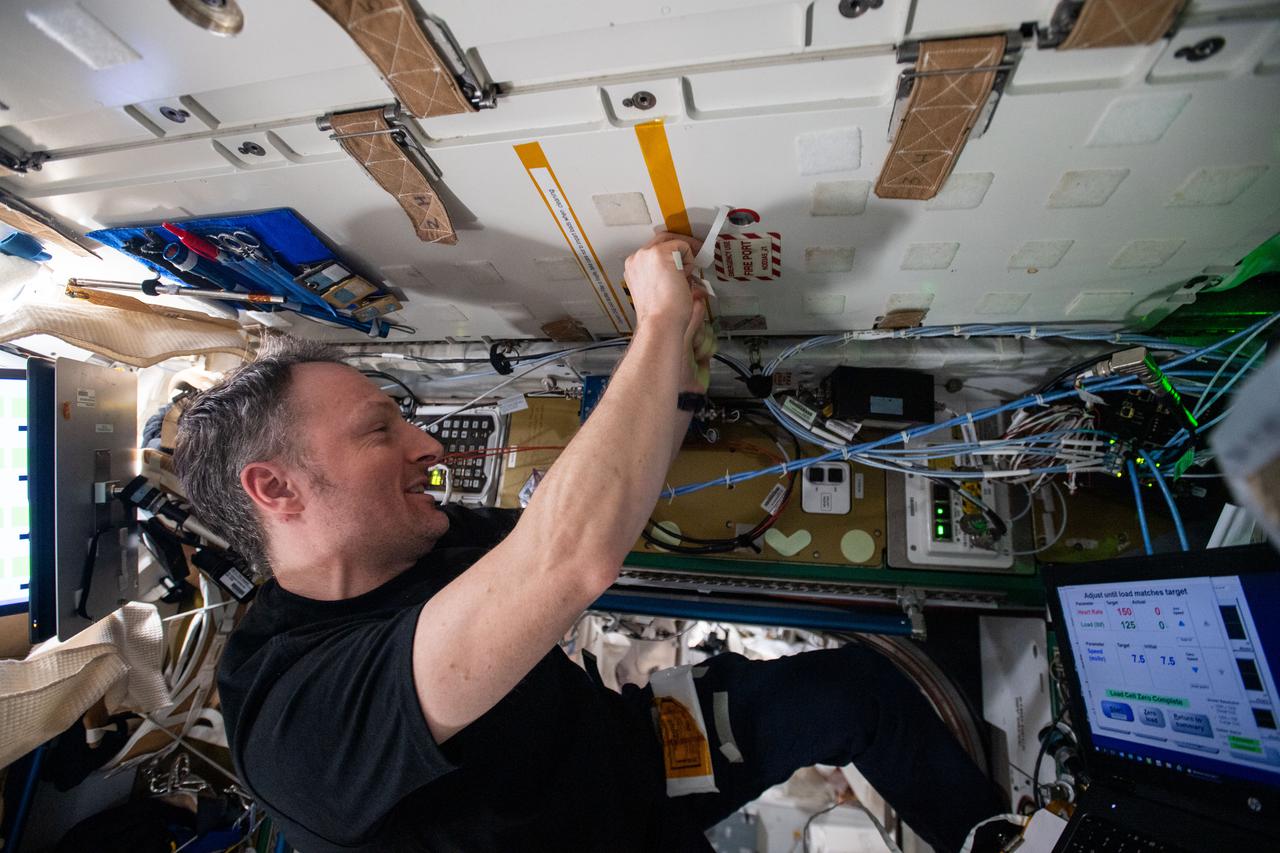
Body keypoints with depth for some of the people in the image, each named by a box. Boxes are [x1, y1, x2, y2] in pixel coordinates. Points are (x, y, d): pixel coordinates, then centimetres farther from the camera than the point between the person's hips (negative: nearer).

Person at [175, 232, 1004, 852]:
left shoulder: (435, 542, -10)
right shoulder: (299, 703, -34)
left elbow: (611, 505, -3)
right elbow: (578, 551, -51)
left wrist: (684, 356, -15)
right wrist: (660, 317, -39)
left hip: (622, 740, 6)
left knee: (862, 683, 5)